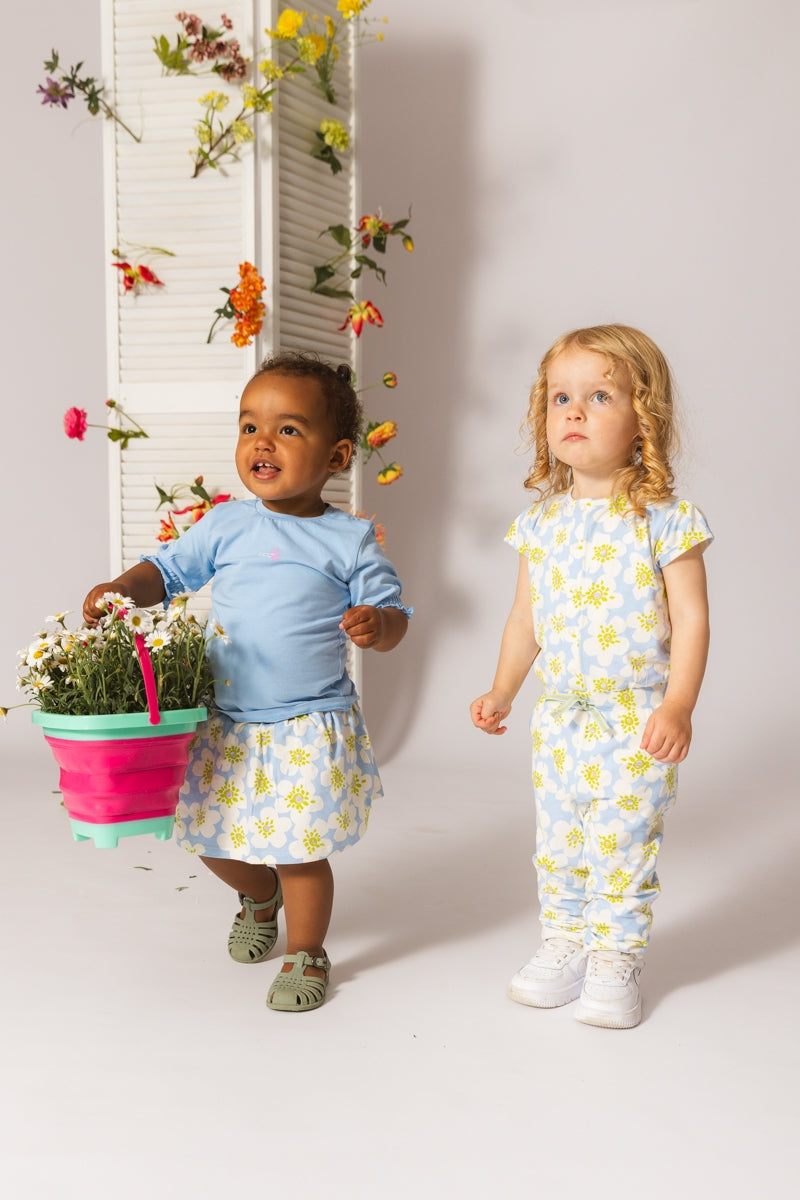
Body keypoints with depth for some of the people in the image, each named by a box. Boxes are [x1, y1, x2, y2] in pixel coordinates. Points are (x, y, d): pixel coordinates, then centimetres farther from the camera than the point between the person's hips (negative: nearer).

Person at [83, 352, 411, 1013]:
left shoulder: (350, 539, -5)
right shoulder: (225, 525, 1)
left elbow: (393, 617, -2)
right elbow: (169, 569, 10)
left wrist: (376, 623, -25)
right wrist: (123, 589, -10)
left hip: (312, 728, -3)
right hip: (228, 723, 4)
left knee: (300, 852, 2)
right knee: (214, 836, 14)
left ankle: (306, 953, 27)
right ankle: (259, 896, 47)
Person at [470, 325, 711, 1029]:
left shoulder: (663, 521, -12)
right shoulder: (543, 522, 3)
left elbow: (690, 619, -12)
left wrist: (678, 706, -21)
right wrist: (503, 691, 17)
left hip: (637, 720, -5)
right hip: (559, 716, 5)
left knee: (624, 845, 2)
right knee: (558, 841, 13)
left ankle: (616, 959, 18)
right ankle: (564, 945, 30)